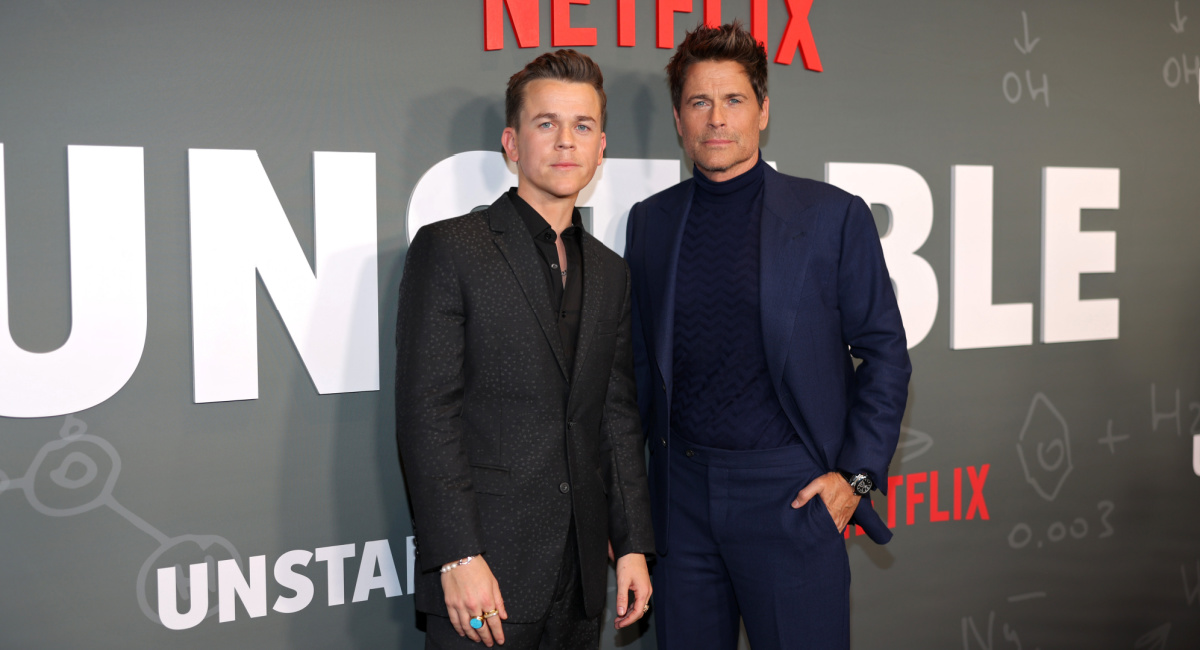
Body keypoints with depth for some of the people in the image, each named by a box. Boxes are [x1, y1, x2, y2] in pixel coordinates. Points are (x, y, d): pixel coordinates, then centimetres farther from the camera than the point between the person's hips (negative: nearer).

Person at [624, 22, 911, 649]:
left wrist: (857, 474, -6)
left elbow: (885, 355, 1)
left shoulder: (832, 215, -1)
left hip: (792, 493, -3)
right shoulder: (649, 221, 8)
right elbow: (641, 360, 13)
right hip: (682, 495, 3)